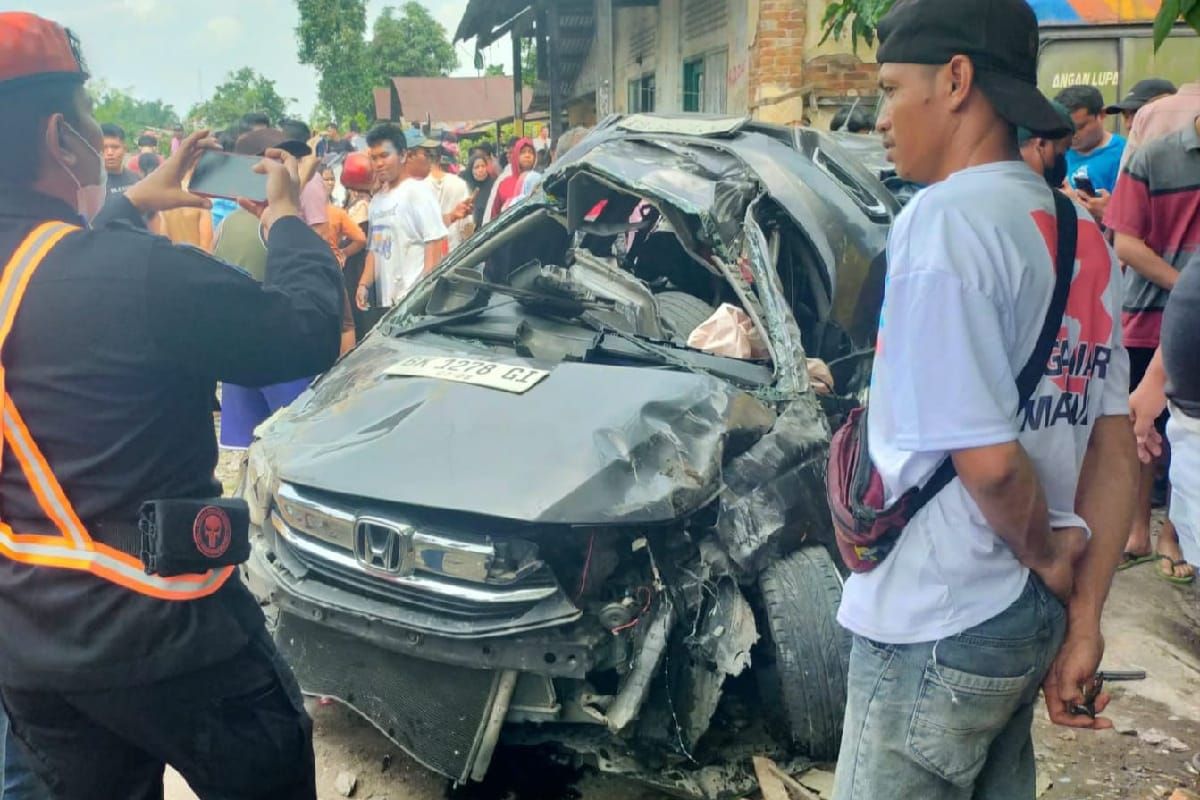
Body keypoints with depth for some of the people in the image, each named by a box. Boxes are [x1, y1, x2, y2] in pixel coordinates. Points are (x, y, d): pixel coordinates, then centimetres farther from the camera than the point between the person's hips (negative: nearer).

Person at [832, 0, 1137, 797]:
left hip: (936, 632, -8)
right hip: (1030, 620, 8)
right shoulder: (1081, 233, 7)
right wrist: (1084, 616, 8)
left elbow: (987, 458, -24)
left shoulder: (946, 219, -19)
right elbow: (1117, 445, 7)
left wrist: (1046, 555, -5)